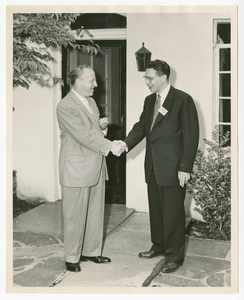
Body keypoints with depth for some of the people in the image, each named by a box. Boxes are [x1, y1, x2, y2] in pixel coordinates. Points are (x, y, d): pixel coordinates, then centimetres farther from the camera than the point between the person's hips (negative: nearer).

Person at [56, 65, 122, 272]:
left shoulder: (91, 101, 13)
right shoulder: (65, 106, -15)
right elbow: (84, 135, -22)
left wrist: (102, 126, 1)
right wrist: (110, 146, -23)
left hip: (96, 167, 8)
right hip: (76, 169, -8)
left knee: (96, 213, 15)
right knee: (75, 215, 3)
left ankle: (91, 251, 29)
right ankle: (72, 257, 16)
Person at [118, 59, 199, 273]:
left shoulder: (183, 100, -10)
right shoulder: (149, 100, 12)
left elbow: (191, 135, -12)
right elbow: (141, 126, 11)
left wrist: (185, 168, -15)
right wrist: (127, 143, -9)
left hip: (173, 167, -7)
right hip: (153, 166, 7)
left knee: (173, 211, 1)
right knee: (155, 208, 16)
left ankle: (175, 255, 13)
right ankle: (159, 246, 32)